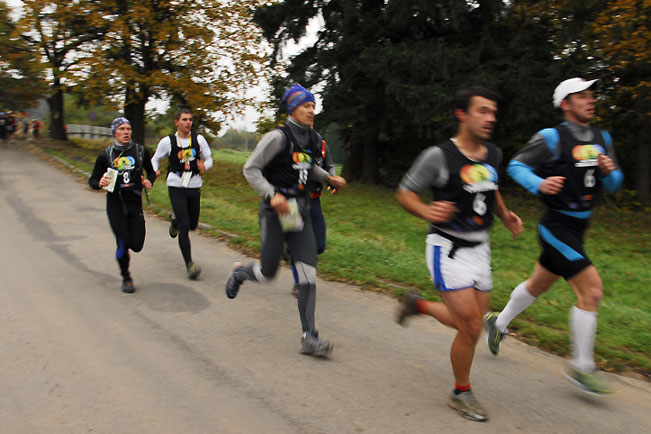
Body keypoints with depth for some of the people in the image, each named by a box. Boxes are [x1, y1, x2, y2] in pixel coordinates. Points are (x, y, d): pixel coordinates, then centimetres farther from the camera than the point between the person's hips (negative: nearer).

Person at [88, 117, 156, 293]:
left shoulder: (141, 151, 3)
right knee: (123, 243, -10)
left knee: (137, 245, -2)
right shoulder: (106, 155, 0)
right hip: (115, 202, -2)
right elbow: (92, 180, 6)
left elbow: (151, 172, 16)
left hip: (135, 202, 2)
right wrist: (100, 183, -17)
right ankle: (126, 278, 15)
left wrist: (149, 182, -6)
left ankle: (122, 244, 37)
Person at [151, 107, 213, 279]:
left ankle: (175, 220, 50)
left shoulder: (199, 139, 3)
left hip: (195, 187, 3)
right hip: (176, 188, -3)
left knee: (193, 225, 15)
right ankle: (189, 264, -5)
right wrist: (155, 170, -11)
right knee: (184, 227, -12)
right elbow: (155, 159, 11)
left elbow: (209, 158, 10)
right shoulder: (167, 141, -1)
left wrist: (204, 166, -13)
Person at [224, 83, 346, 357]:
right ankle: (239, 274, 42)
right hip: (275, 213, -5)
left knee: (308, 275, -4)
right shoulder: (278, 137, -12)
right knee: (268, 273, 5)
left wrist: (329, 178, 11)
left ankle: (309, 337, 1)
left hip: (300, 213, 6)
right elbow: (251, 169, -10)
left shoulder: (313, 140, 9)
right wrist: (272, 194, -22)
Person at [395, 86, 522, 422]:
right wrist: (428, 212, -27)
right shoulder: (439, 156, -15)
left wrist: (506, 216, 7)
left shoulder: (493, 155, 5)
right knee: (471, 327, -8)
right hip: (448, 248, -7)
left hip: (479, 248, 7)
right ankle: (461, 393, 17)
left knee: (472, 324, 12)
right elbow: (405, 192, -8)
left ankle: (419, 305, 38)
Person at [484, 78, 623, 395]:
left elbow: (613, 185, 15)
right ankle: (581, 367, 2)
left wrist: (610, 171, -8)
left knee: (539, 285, 20)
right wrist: (540, 185, -23)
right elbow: (516, 166, -5)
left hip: (577, 228, 8)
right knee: (591, 291, -13)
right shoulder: (552, 137, -10)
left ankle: (498, 323, 42)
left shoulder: (602, 139, 11)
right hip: (557, 228, -8)